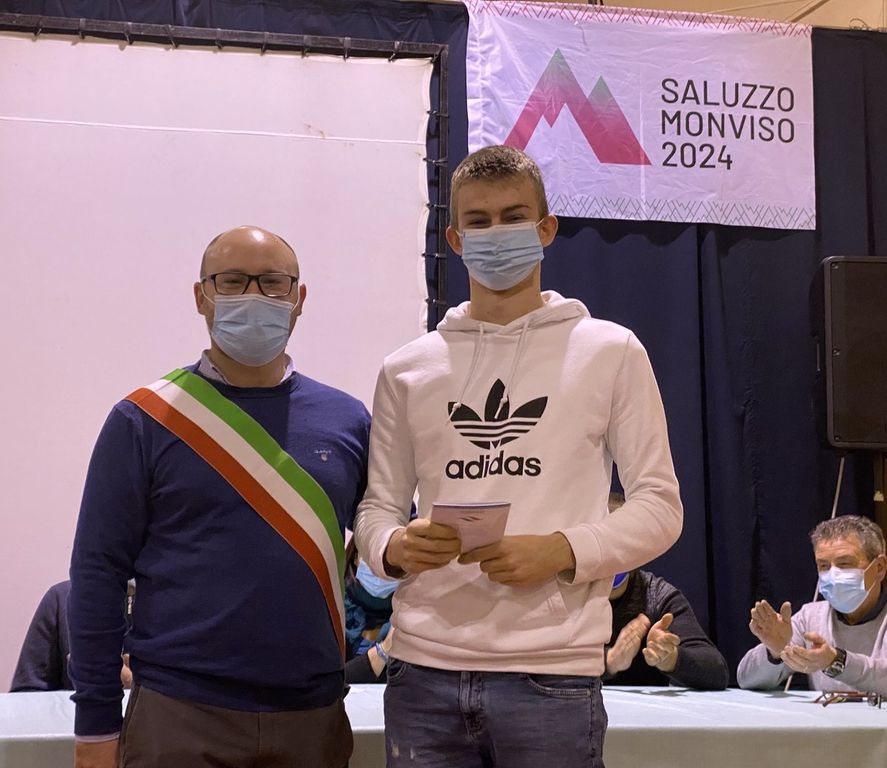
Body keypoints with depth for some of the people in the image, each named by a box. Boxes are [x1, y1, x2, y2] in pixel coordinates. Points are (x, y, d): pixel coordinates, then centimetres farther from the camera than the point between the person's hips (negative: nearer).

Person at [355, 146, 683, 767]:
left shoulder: (611, 352, 5)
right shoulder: (406, 371, 12)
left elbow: (660, 506, 3)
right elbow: (378, 505, 14)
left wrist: (562, 551, -13)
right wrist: (395, 547, -8)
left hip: (552, 673, -2)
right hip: (424, 670, 2)